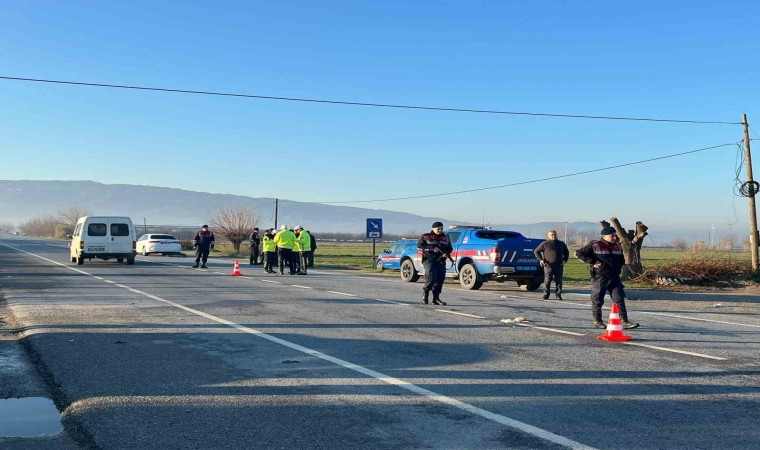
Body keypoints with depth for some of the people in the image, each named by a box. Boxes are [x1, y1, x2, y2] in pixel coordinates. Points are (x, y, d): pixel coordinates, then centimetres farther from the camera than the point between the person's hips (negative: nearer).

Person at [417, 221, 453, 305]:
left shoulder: (445, 237, 17)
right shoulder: (426, 236, 2)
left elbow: (450, 248, 21)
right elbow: (419, 245, -7)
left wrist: (446, 253, -4)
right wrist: (432, 248, -16)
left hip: (441, 261, 5)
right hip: (429, 261, -5)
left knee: (440, 280, 1)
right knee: (431, 278, -15)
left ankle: (436, 298, 9)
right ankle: (425, 292, 10)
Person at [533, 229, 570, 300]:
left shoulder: (561, 244, 15)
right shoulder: (545, 244, 3)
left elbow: (566, 252, 28)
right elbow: (536, 251, 8)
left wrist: (565, 260, 12)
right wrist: (540, 260, -3)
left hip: (559, 266, 3)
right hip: (548, 266, -3)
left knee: (559, 281, 1)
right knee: (547, 281, -4)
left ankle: (558, 295, 7)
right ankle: (546, 295, 2)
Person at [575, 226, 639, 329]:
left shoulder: (618, 246, 13)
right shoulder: (595, 246, -6)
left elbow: (622, 259, 32)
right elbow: (579, 253, -8)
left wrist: (619, 266, 14)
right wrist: (592, 262, -13)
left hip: (614, 277, 5)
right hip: (599, 278, -5)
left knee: (620, 299, -2)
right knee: (597, 300, 4)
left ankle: (624, 321, 0)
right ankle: (597, 321, 19)